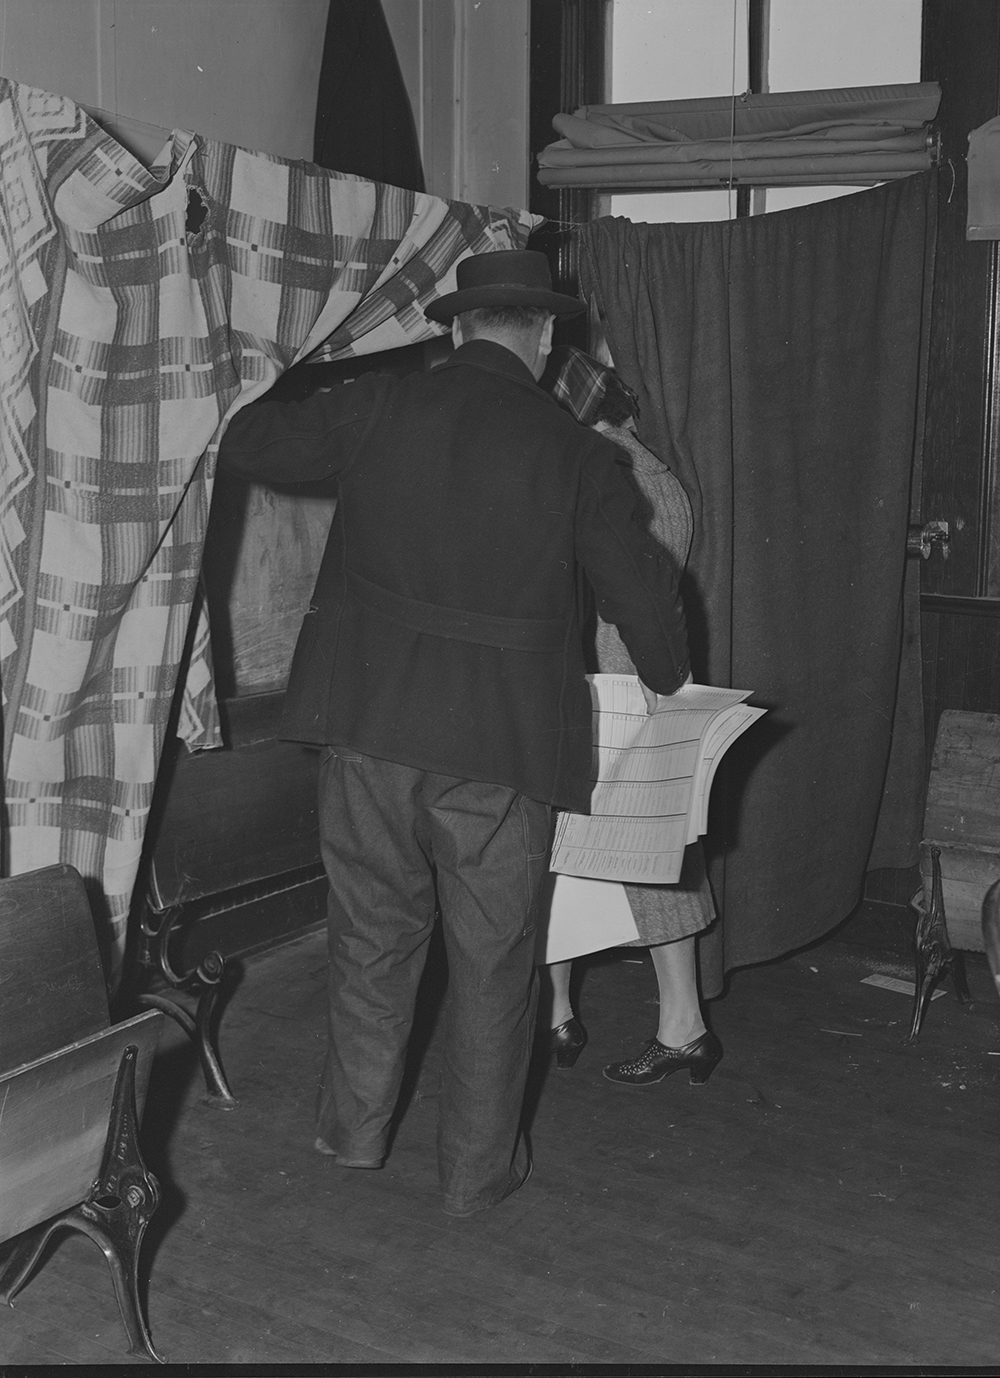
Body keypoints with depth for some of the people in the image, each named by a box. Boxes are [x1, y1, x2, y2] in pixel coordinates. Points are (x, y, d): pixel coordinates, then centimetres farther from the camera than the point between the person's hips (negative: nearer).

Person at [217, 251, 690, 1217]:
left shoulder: (377, 410, 0)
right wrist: (664, 679, 20)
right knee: (492, 957, 12)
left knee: (373, 930, 19)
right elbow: (640, 590, 1)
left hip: (368, 722, 2)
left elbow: (247, 445, 12)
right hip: (503, 741, -2)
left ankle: (355, 1128, 32)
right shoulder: (574, 454, -4)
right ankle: (477, 1168, 24)